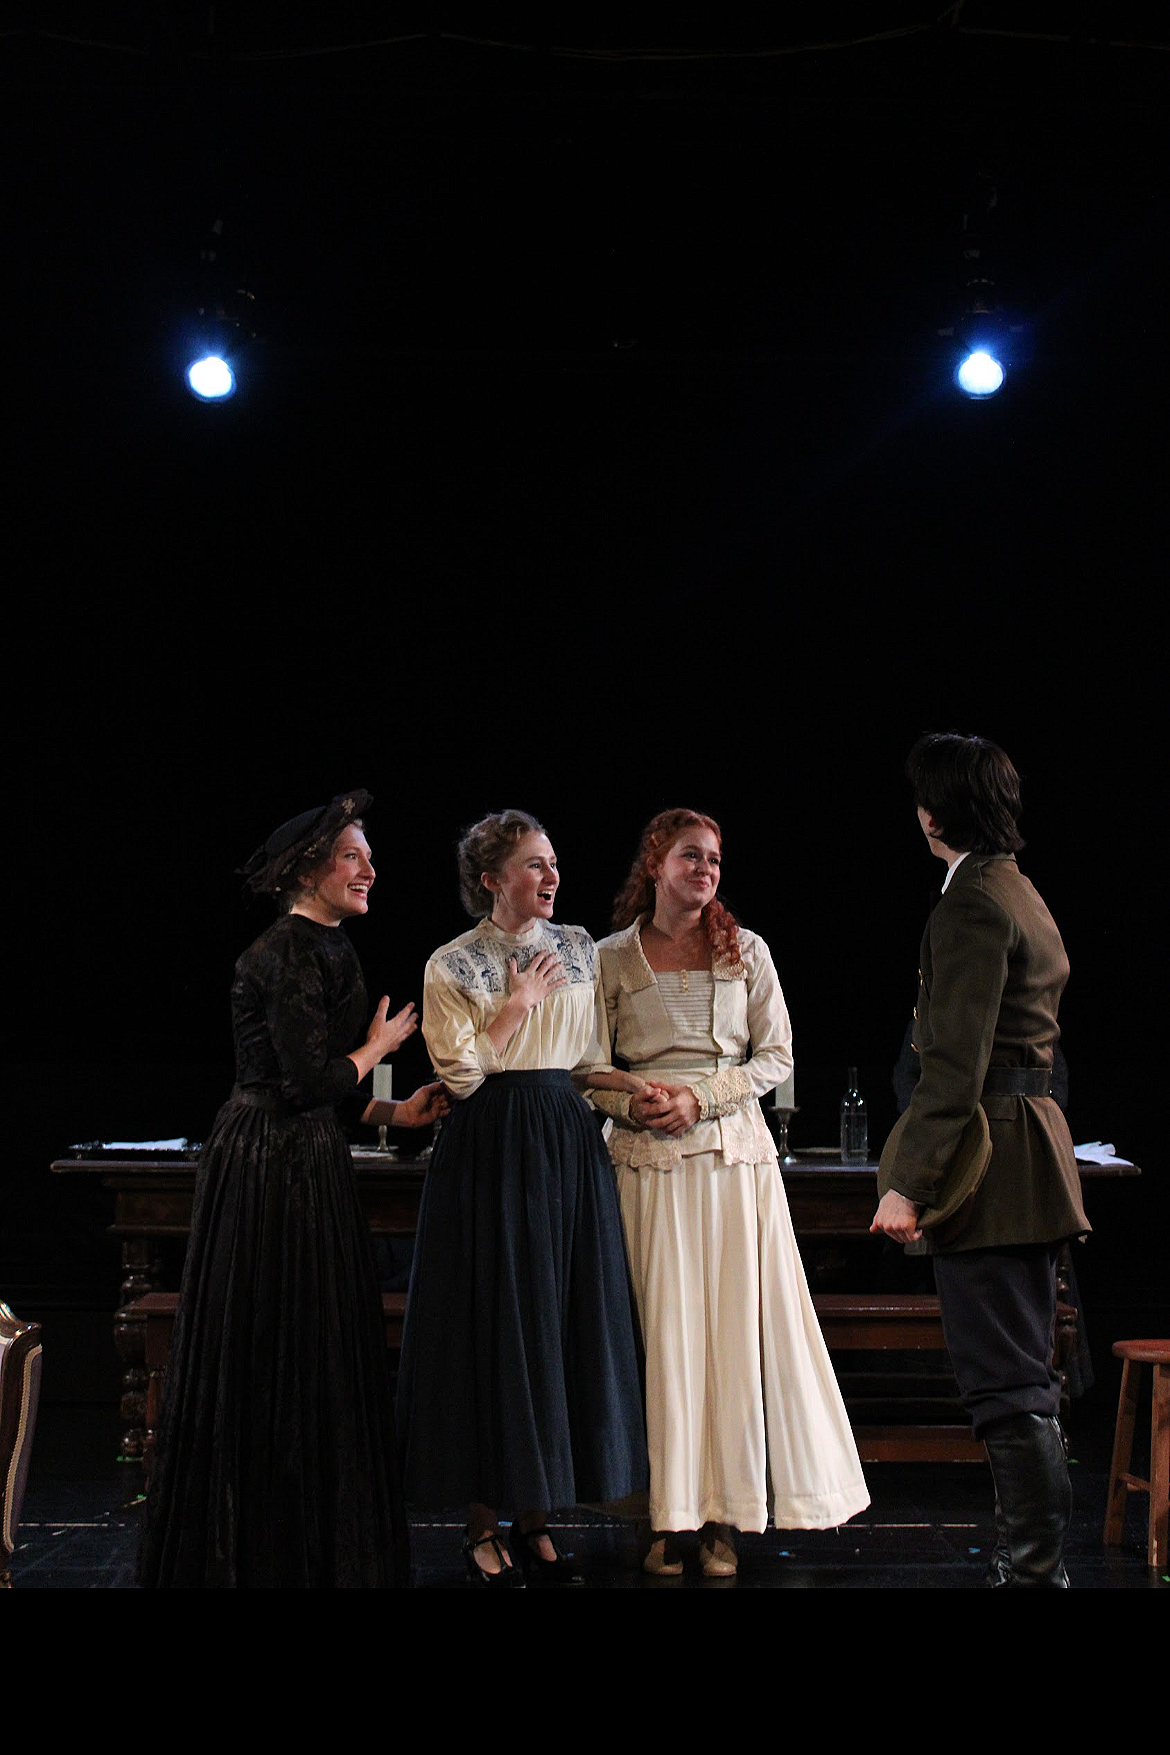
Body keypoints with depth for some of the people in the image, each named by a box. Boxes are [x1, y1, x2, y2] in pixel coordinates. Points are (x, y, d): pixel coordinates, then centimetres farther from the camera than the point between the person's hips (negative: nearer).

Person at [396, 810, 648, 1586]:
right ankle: (483, 1522, 9)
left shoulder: (579, 949, 10)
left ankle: (537, 1517, 14)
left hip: (569, 1146, 5)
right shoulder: (452, 966, -3)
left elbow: (593, 1056, 15)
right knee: (494, 1326, -2)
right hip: (491, 1152, -4)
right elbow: (462, 1074, -9)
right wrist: (517, 1006, -9)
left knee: (567, 1321, 4)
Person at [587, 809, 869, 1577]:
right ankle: (667, 1513, 4)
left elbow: (777, 1055, 6)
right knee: (661, 1330, -3)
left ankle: (726, 1514, 5)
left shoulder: (746, 950, 7)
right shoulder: (613, 958, 5)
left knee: (737, 1324, -2)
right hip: (647, 1160, -1)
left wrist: (700, 1096, -8)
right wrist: (633, 1103, -11)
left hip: (734, 1152, 1)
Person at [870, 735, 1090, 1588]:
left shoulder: (971, 903, -14)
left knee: (1006, 1383, -6)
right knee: (1027, 1378, 15)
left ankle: (1035, 1569, -2)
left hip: (989, 1161, -11)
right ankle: (1041, 1556, 23)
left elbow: (955, 1064, -22)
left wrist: (909, 1185, -23)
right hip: (1032, 1148, 11)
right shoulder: (1022, 894, 17)